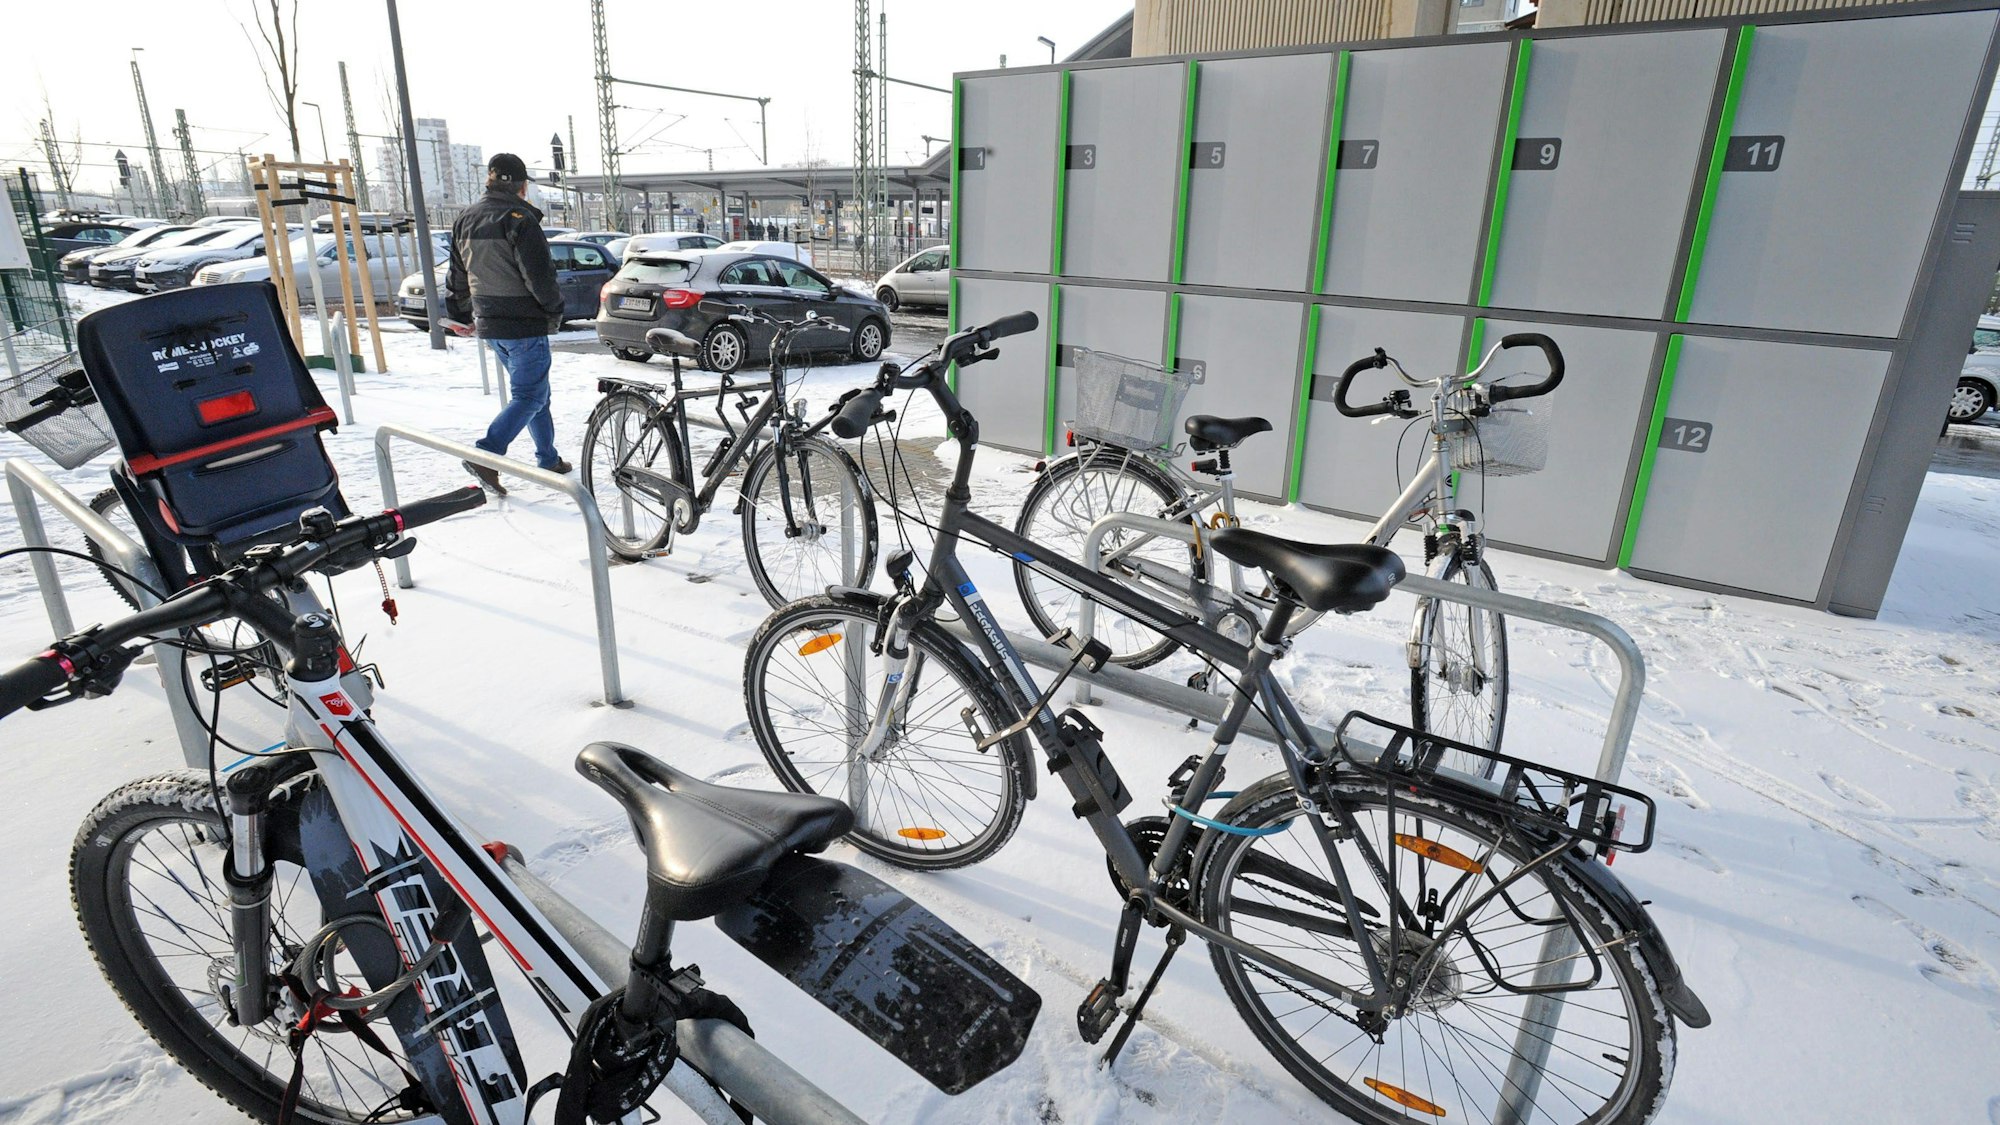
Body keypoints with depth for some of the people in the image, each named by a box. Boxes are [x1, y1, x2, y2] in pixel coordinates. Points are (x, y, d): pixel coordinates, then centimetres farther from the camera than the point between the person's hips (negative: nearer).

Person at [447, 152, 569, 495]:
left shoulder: (466, 220, 11)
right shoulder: (519, 219, -14)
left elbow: (457, 277, 17)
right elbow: (539, 275, -19)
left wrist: (462, 315, 27)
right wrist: (555, 312, -5)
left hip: (489, 324, 8)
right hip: (524, 325, -8)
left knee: (534, 390, 18)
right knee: (530, 396, -3)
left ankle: (548, 459, 24)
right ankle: (485, 455, -14)